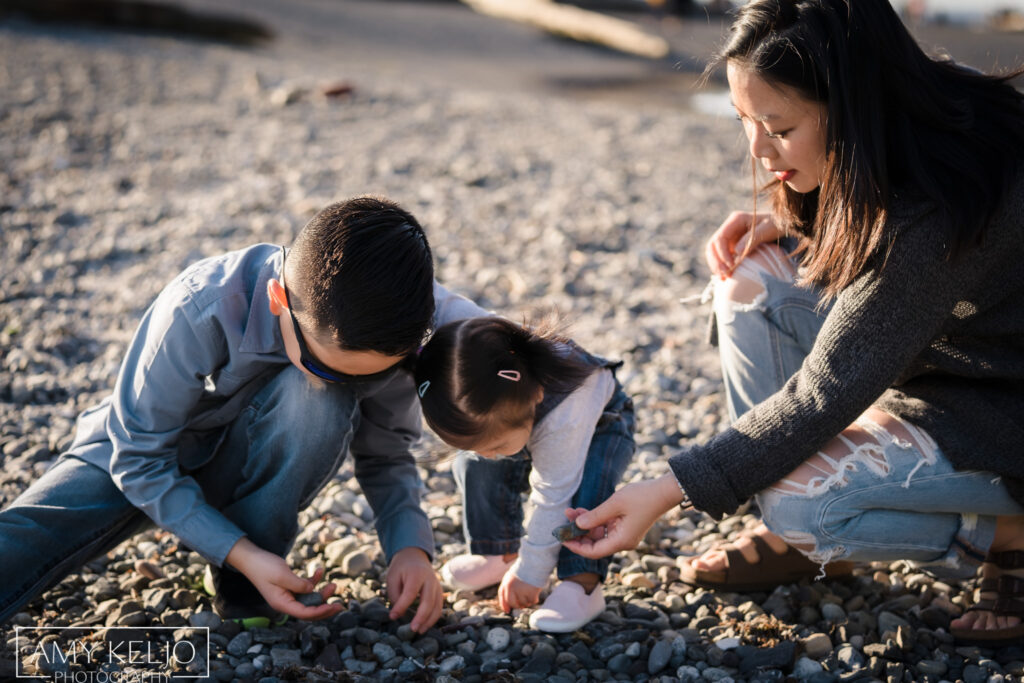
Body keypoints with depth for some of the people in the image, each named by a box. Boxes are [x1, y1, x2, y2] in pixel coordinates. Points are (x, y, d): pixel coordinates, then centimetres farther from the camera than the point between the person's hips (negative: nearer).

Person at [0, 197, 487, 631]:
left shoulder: (387, 339, -25)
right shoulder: (198, 311, -35)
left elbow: (386, 456, -9)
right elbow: (139, 457, -23)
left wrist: (410, 545, -28)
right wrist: (241, 553, -32)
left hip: (252, 472, 4)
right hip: (136, 458, -4)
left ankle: (242, 596, -17)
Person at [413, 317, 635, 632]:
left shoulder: (565, 415, -47)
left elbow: (553, 499, -37)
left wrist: (529, 574, -29)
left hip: (601, 426, -5)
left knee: (584, 487, -34)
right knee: (475, 467, -14)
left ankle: (583, 583, -24)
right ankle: (500, 554, 4)